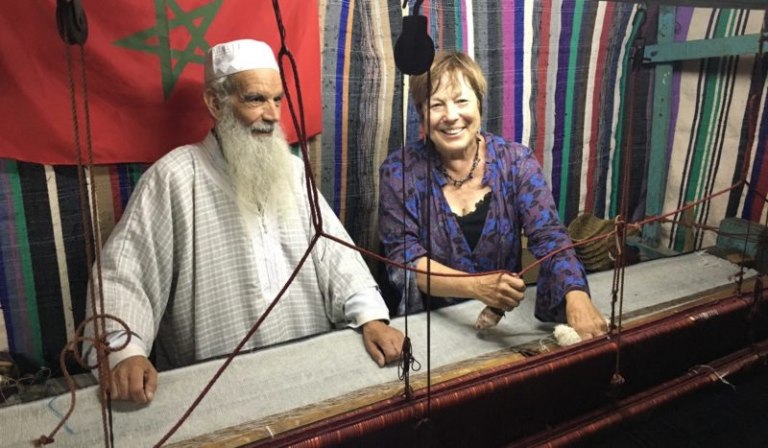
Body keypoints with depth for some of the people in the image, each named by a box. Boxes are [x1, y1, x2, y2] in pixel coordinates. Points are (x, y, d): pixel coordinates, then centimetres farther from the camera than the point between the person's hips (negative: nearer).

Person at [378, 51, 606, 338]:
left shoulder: (516, 162, -4)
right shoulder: (399, 171, -8)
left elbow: (549, 237, -13)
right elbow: (402, 256, -13)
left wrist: (576, 295, -32)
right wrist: (476, 286, -28)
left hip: (506, 318, 0)